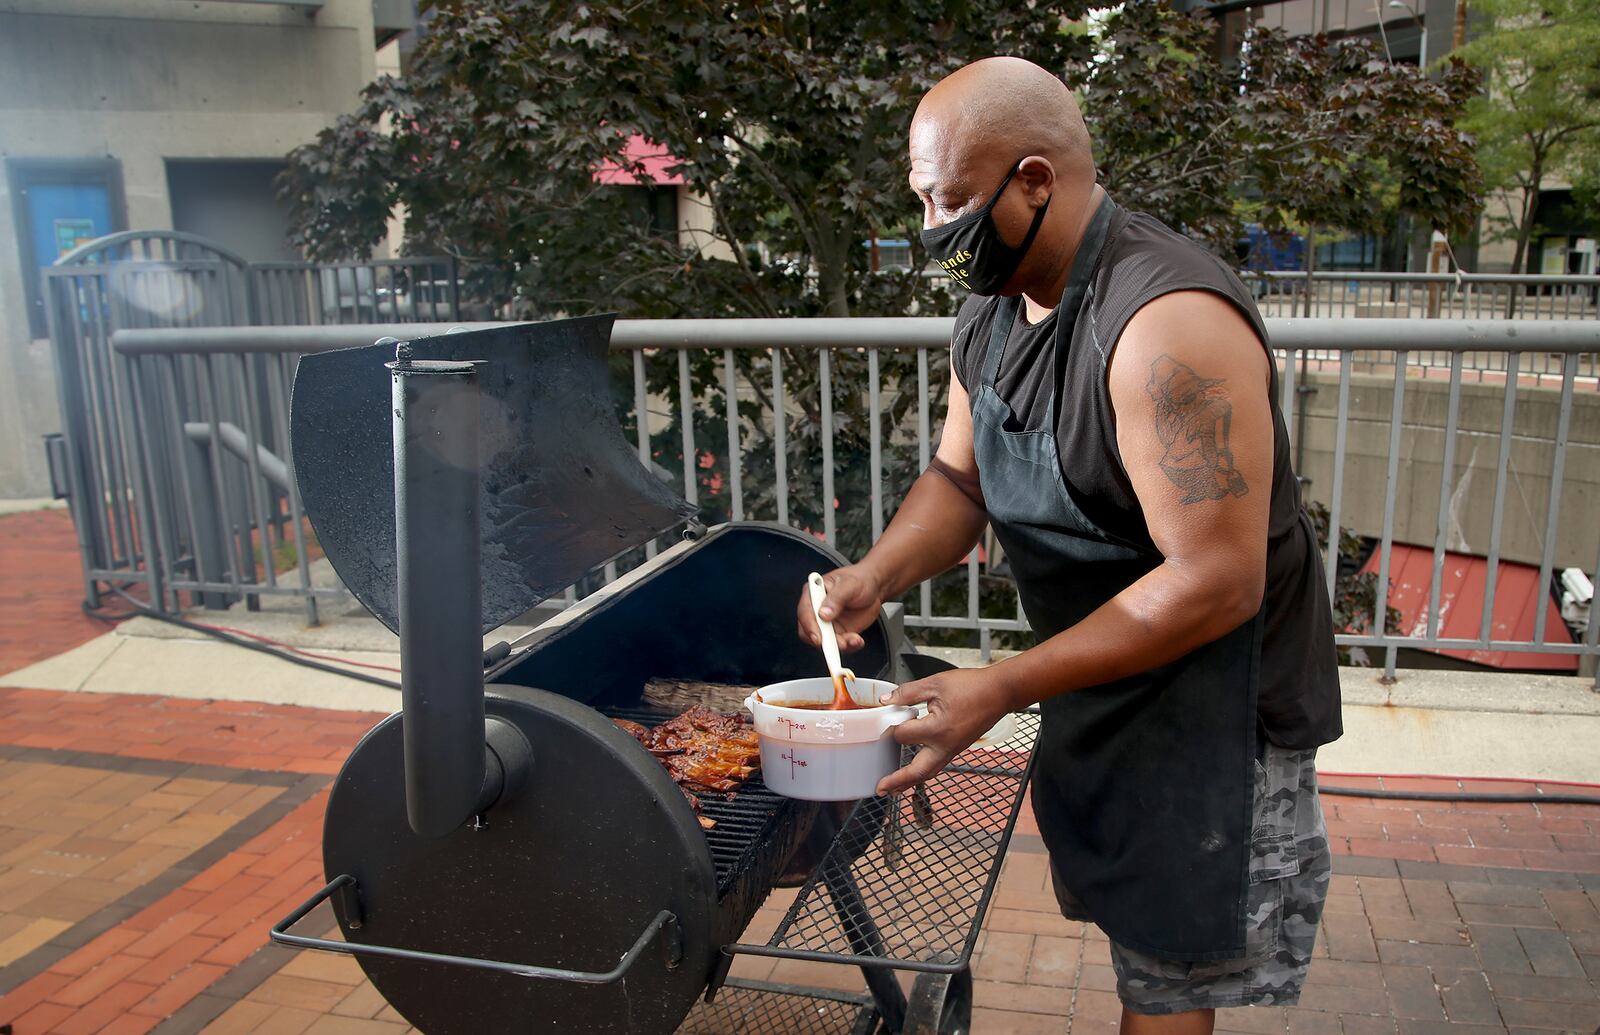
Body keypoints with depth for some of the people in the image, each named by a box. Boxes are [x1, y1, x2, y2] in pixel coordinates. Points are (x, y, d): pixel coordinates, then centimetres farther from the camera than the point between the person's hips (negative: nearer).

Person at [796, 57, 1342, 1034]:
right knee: (1135, 932, 23)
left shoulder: (1167, 323, -30)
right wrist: (874, 577, -12)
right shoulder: (993, 310, 0)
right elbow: (960, 476, 8)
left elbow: (1215, 583, -31)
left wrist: (1004, 690, -29)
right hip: (1099, 673, 8)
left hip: (1208, 695, -8)